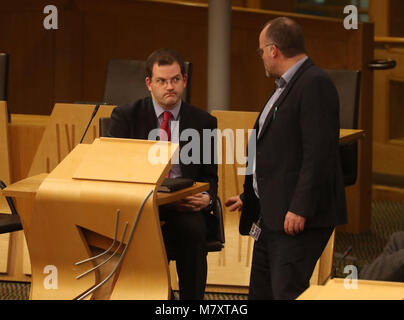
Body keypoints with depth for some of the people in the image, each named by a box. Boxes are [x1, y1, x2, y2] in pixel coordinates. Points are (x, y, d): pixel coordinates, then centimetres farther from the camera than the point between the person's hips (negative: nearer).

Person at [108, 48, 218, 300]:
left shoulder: (203, 122, 12)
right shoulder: (125, 116, 9)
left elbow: (210, 176, 12)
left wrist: (207, 198, -13)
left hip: (185, 206, 1)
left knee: (193, 231, -34)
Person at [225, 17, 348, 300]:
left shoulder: (315, 84, -14)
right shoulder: (286, 86, 18)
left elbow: (318, 152, -22)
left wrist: (300, 209, -25)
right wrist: (248, 198, 31)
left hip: (300, 216, -11)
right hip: (272, 215, 11)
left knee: (288, 292, -14)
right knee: (261, 292, 12)